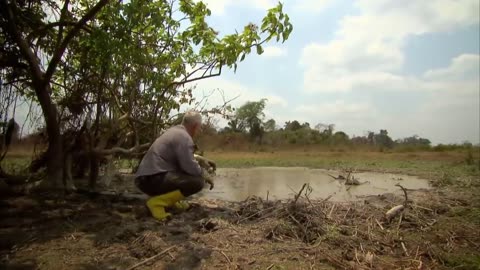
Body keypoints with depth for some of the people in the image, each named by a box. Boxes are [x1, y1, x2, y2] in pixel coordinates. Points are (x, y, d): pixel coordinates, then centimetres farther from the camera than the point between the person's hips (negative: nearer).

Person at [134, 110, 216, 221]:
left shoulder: (175, 130, 15)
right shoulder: (184, 137, -15)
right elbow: (190, 167, -20)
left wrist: (201, 159, 22)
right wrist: (204, 175, 0)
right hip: (152, 180, -10)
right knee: (198, 181, -19)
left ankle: (171, 200, 14)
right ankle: (157, 201, -14)